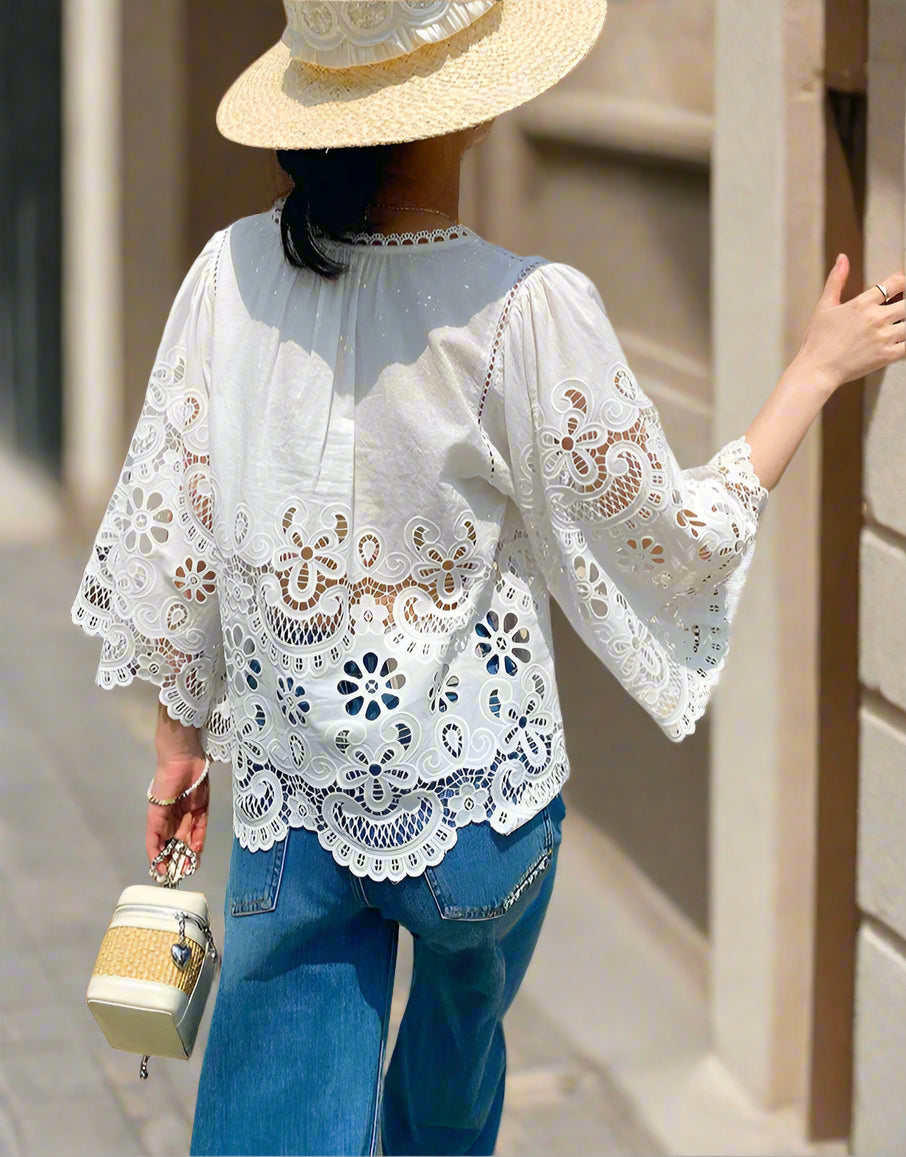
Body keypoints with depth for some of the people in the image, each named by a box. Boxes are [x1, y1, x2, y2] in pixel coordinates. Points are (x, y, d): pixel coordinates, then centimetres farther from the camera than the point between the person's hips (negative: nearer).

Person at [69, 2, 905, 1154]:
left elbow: (176, 531, 0)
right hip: (477, 795, -2)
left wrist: (182, 730, 14)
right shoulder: (528, 311, -19)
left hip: (289, 801, 2)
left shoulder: (233, 271, -8)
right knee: (461, 1030, 28)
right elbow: (680, 540, -9)